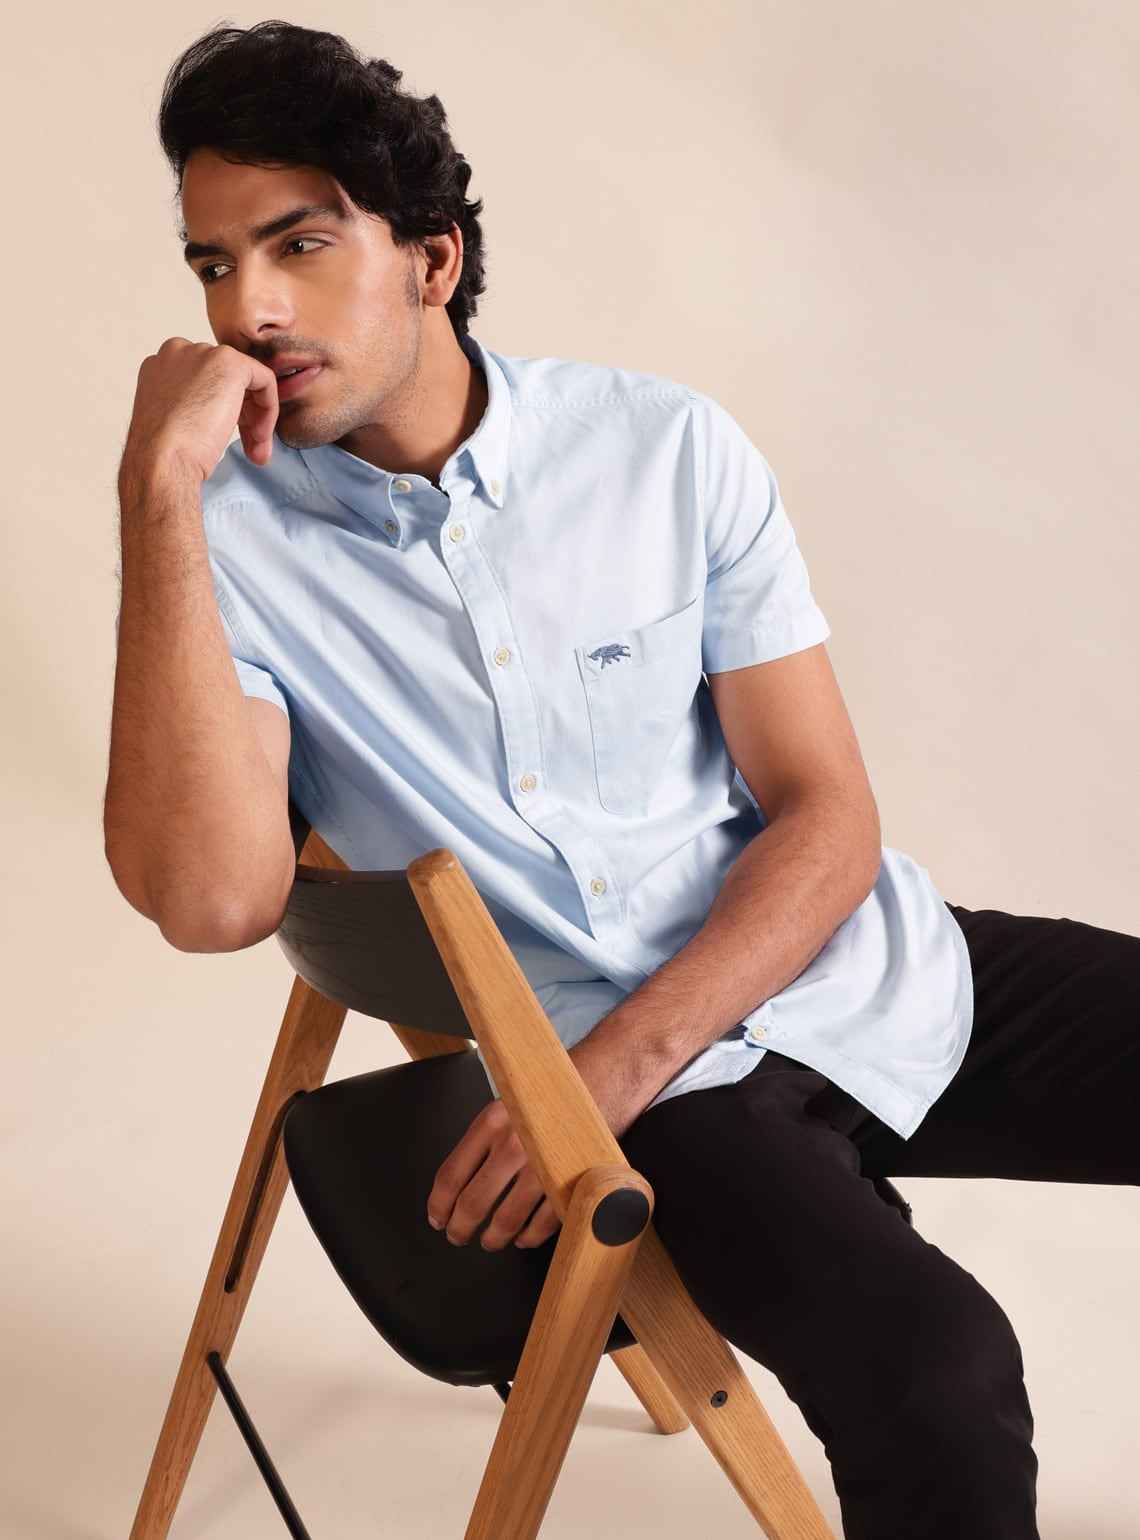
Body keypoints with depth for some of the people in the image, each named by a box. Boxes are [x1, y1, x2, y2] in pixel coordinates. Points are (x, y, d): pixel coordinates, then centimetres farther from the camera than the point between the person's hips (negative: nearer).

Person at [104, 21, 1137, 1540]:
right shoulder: (220, 535, -4)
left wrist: (616, 1065, -15)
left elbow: (828, 815, -1)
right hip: (637, 1075, -3)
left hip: (874, 968, 3)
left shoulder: (667, 447, -1)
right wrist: (161, 488, -21)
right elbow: (210, 897, -21)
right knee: (932, 1377, -29)